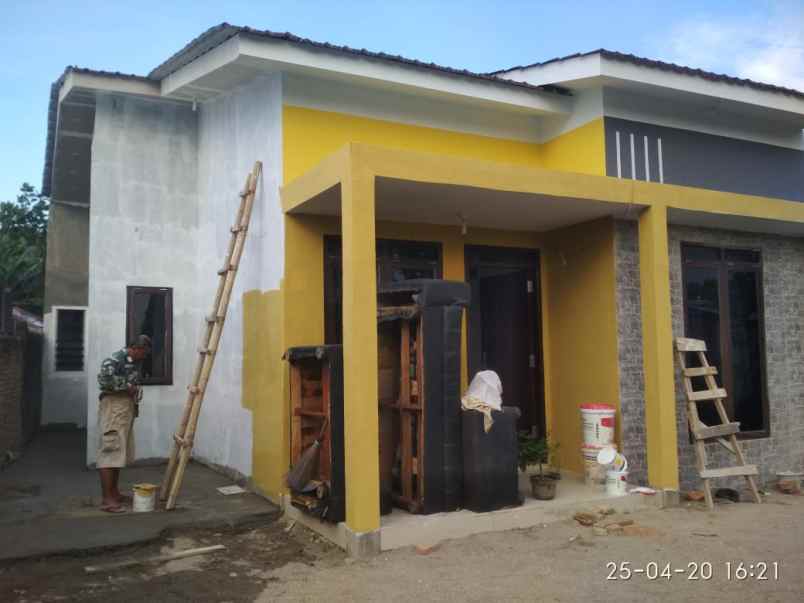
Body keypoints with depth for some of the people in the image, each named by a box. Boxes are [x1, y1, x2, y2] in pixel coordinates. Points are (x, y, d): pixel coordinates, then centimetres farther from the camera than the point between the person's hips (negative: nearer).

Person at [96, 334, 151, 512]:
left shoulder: (136, 362, 15)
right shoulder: (116, 359, -14)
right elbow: (104, 378, -29)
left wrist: (136, 403, 14)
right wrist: (126, 387, -19)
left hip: (127, 410, 9)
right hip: (113, 409, -9)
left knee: (120, 452, 13)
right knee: (110, 452, -9)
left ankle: (114, 492, 22)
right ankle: (107, 500, -9)